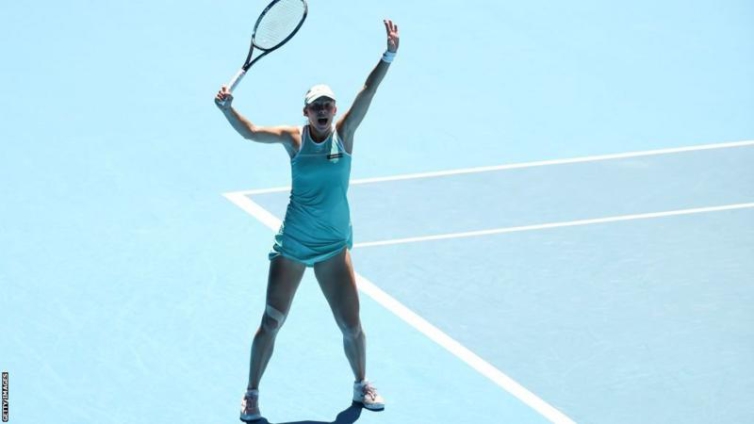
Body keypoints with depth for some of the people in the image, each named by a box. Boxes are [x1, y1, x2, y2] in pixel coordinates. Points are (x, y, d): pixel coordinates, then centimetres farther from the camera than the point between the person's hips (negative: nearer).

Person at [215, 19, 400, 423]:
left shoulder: (344, 133, -5)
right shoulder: (294, 138, -5)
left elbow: (366, 94, -18)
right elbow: (250, 131, -4)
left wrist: (388, 56, -30)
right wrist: (227, 107, -23)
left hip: (334, 247, 1)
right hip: (292, 245, -1)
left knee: (351, 326, 1)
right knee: (271, 323, 1)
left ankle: (361, 385, 28)